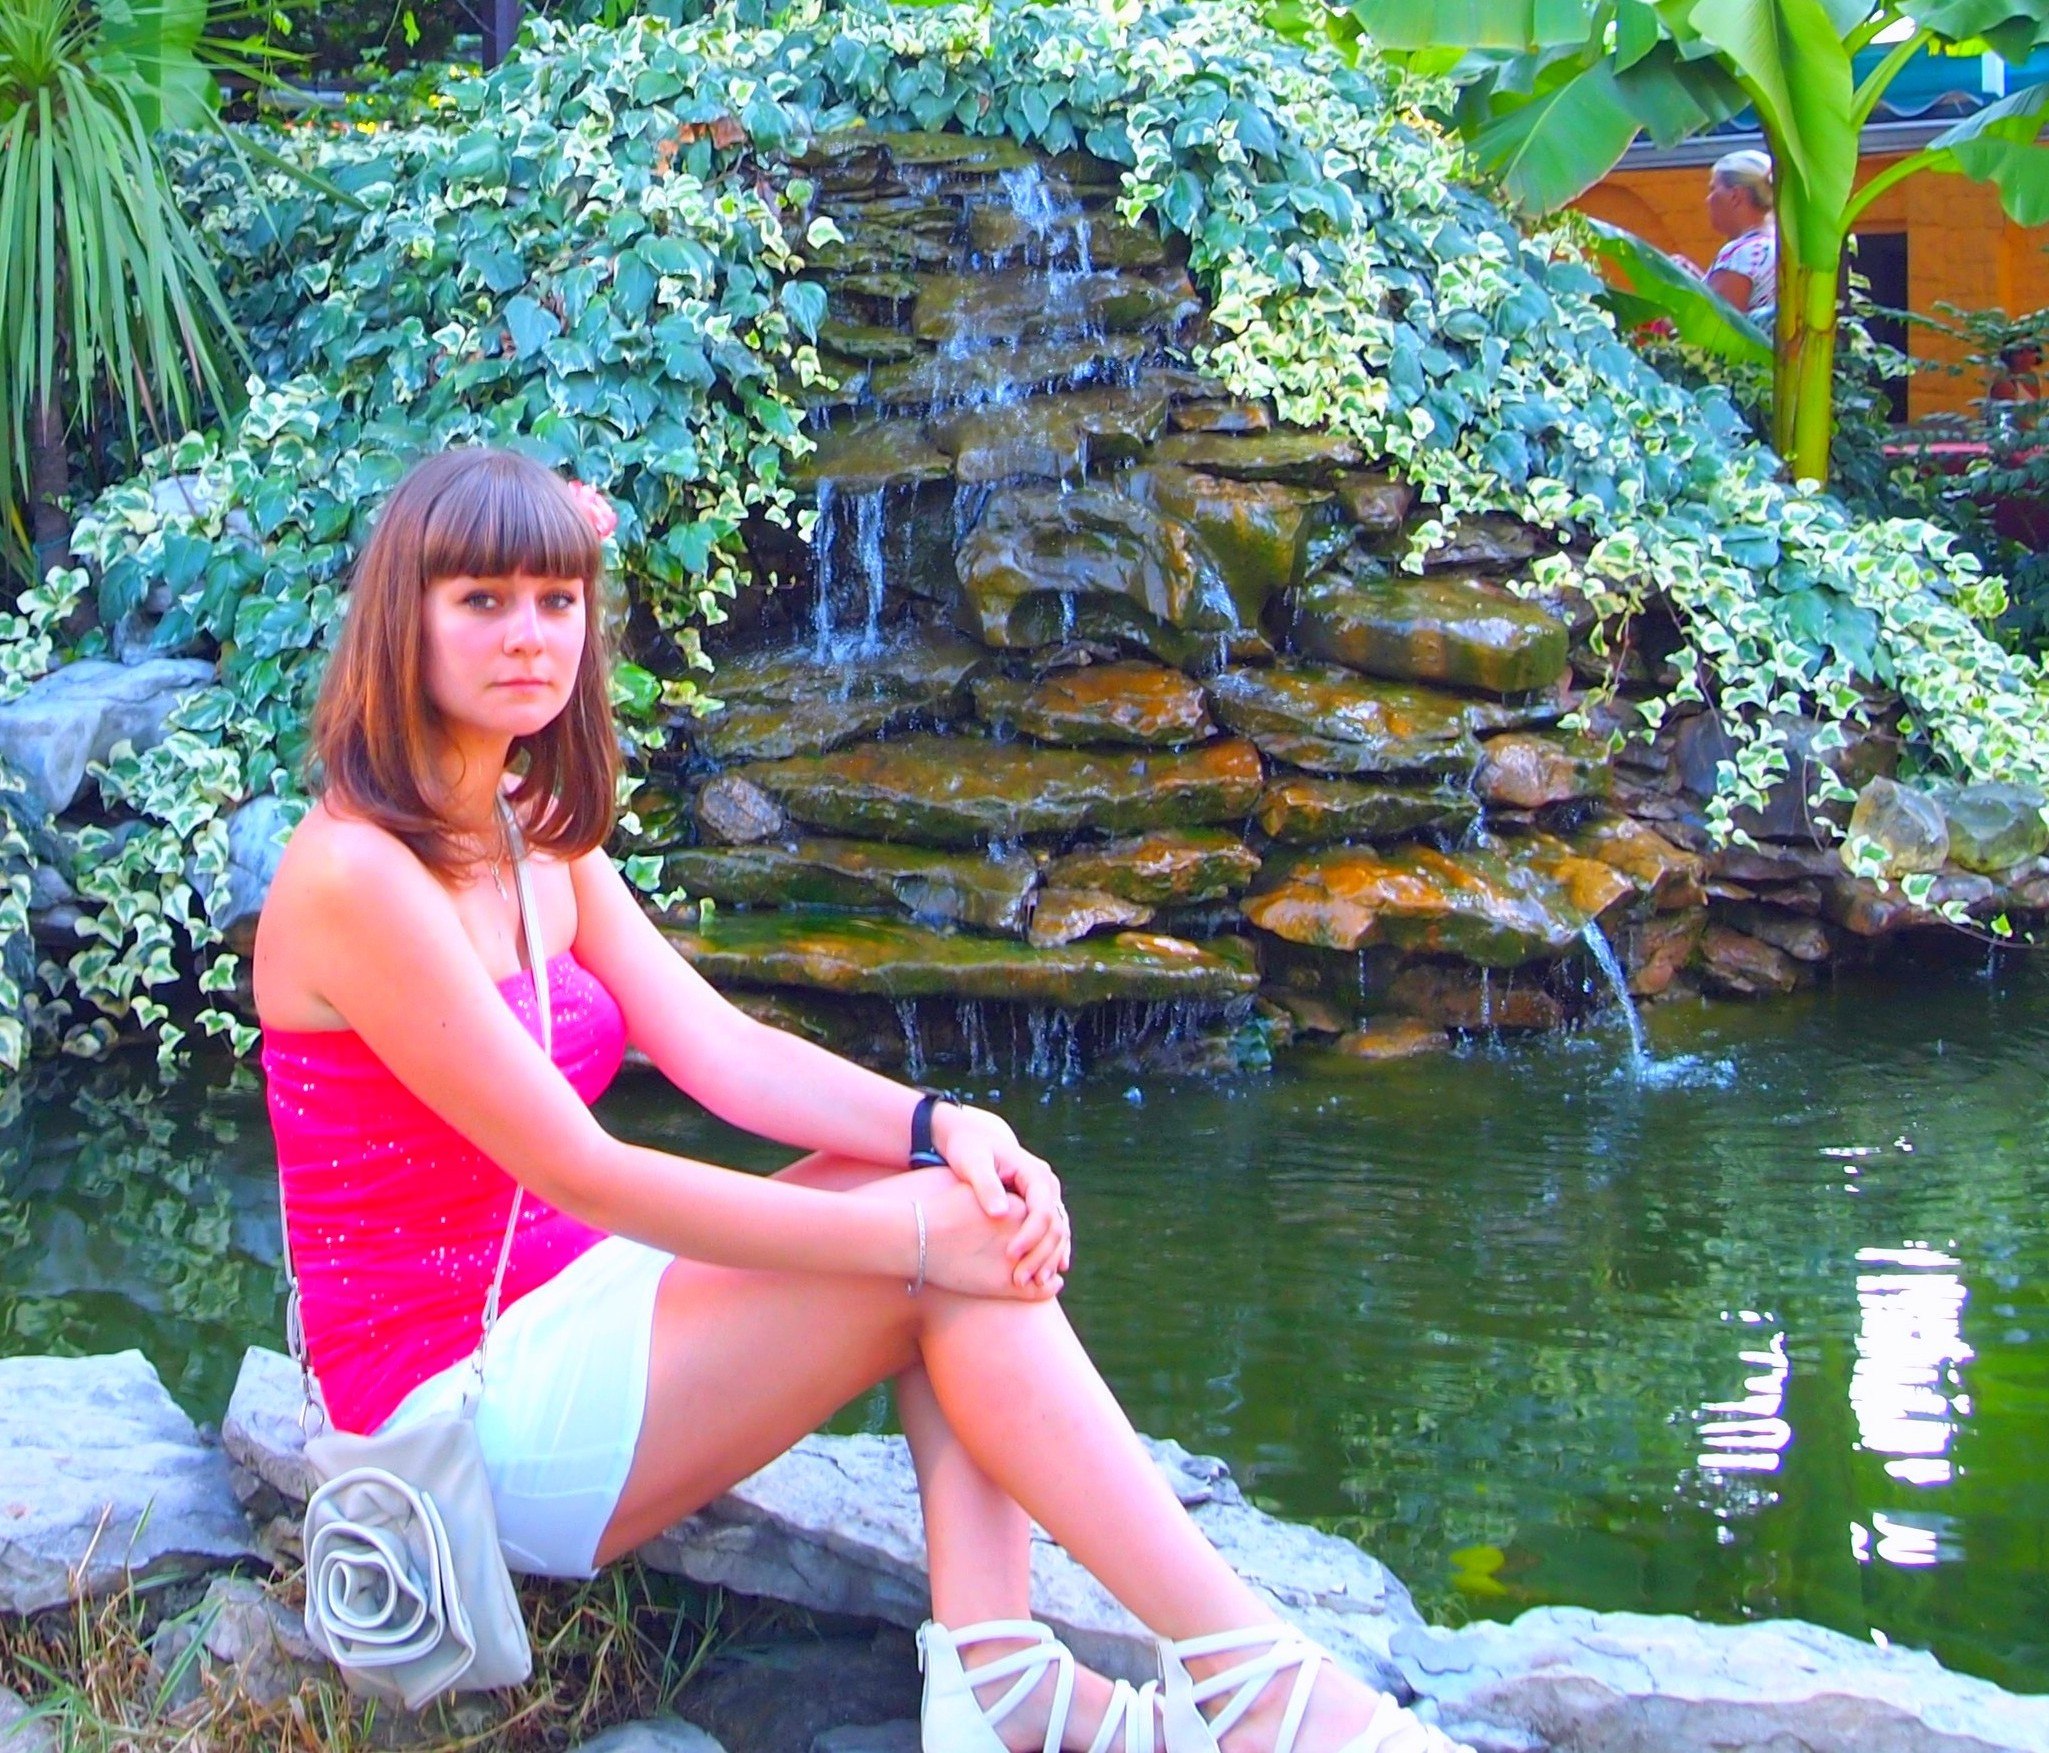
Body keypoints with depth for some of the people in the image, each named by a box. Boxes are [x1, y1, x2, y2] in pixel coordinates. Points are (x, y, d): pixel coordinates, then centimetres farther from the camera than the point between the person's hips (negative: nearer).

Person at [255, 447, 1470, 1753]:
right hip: (460, 1408, -9)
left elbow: (722, 1048, 1)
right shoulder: (357, 876, -19)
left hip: (562, 1318, 9)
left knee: (955, 1192, -7)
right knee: (945, 1252, -18)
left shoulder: (543, 845, 9)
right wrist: (912, 1234, -22)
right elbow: (575, 1169, -22)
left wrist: (941, 1125, -18)